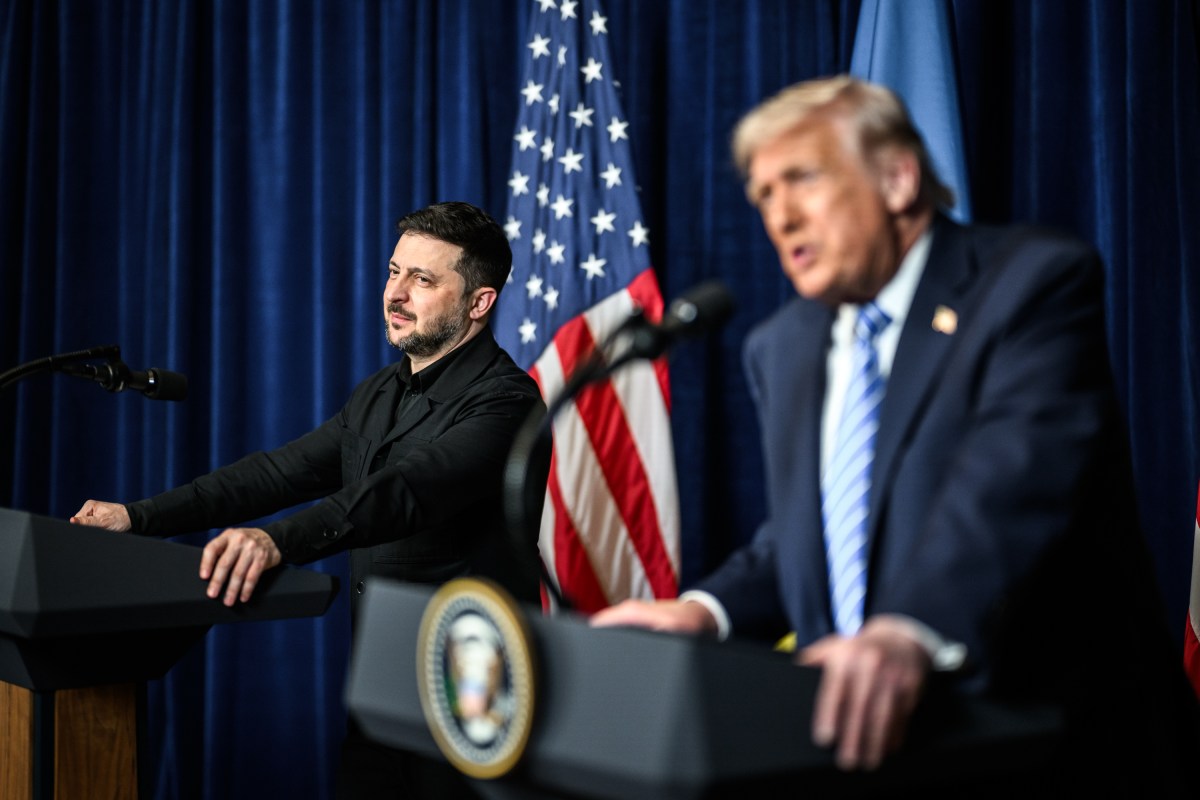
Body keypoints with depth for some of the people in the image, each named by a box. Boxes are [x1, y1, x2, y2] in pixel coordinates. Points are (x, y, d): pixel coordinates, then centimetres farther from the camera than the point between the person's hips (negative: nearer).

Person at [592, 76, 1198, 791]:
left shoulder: (1037, 280, -8)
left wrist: (912, 632, -39)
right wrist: (706, 609, -6)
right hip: (865, 733, 3)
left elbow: (1019, 471, -24)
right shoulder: (782, 348, 12)